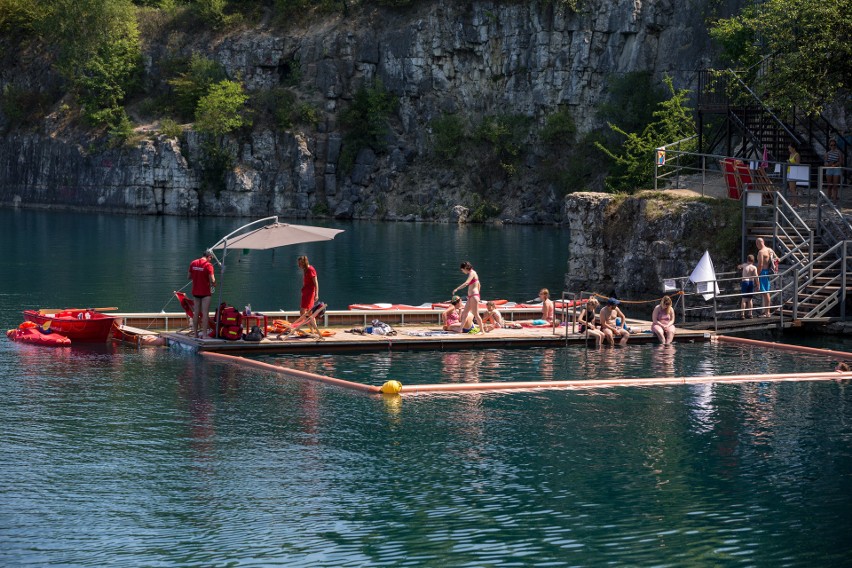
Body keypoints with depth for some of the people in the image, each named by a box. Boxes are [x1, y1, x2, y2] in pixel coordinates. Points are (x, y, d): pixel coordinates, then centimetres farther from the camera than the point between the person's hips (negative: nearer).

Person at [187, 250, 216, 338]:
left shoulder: (193, 263, 3)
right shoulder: (208, 265, -14)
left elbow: (189, 277, 10)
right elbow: (212, 280, -17)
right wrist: (213, 284, 4)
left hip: (195, 292, 5)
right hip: (205, 292, -5)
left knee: (196, 313, 11)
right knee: (205, 313, -2)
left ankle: (195, 333, 14)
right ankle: (204, 334, -5)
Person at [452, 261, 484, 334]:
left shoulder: (472, 273, -11)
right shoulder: (472, 273, 17)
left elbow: (466, 283, -25)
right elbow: (479, 285, 24)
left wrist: (456, 289, -27)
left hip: (474, 296, -10)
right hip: (471, 297, 10)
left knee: (475, 314, -7)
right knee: (464, 313, 10)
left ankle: (482, 330, -2)